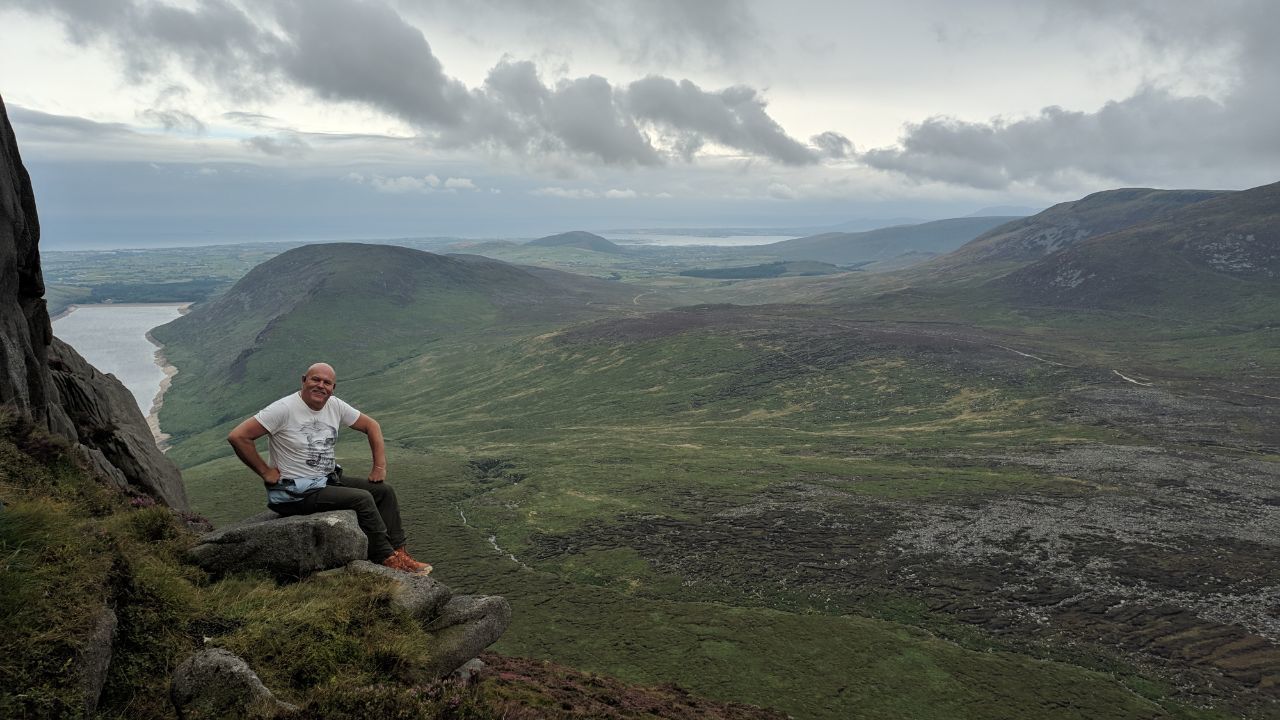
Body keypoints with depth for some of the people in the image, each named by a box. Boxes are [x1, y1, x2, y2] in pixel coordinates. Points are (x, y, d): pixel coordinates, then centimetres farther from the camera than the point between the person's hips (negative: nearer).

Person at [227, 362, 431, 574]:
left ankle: (398, 551, 2)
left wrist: (380, 466, 7)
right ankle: (386, 559, -9)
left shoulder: (335, 406, 3)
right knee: (362, 499, -22)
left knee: (384, 491, 2)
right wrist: (265, 472, -16)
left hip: (329, 480, 8)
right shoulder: (284, 409, -17)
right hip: (296, 491, -8)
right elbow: (237, 437, -20)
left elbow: (370, 425, 15)